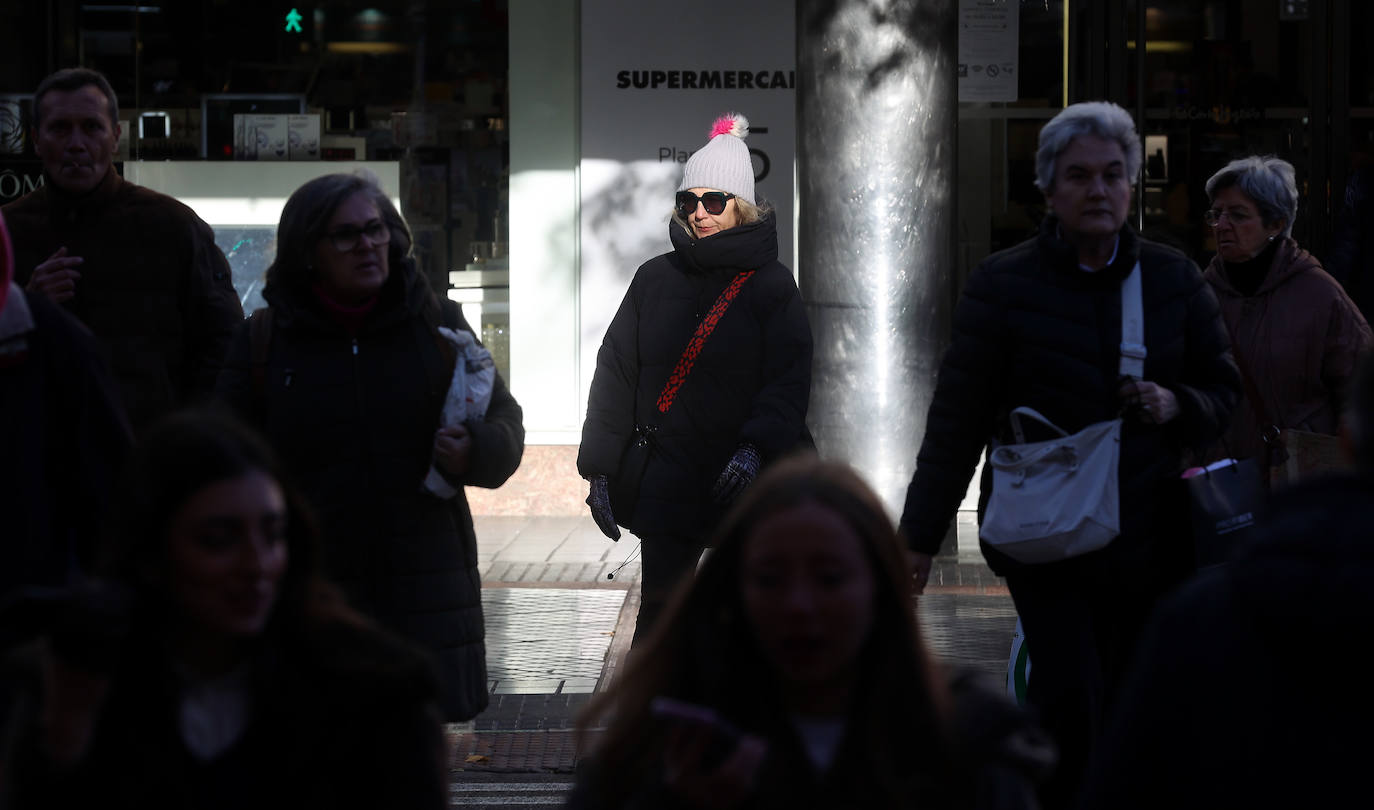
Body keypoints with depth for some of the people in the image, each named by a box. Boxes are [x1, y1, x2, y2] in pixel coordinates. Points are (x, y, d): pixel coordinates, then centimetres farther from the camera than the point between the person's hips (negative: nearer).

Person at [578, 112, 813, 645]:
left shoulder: (771, 285, 1)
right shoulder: (656, 279, 9)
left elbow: (789, 381, -9)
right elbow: (615, 373, 10)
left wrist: (756, 450, -26)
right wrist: (600, 468, 3)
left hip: (747, 482, -2)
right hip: (666, 480, 2)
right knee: (659, 615, -1)